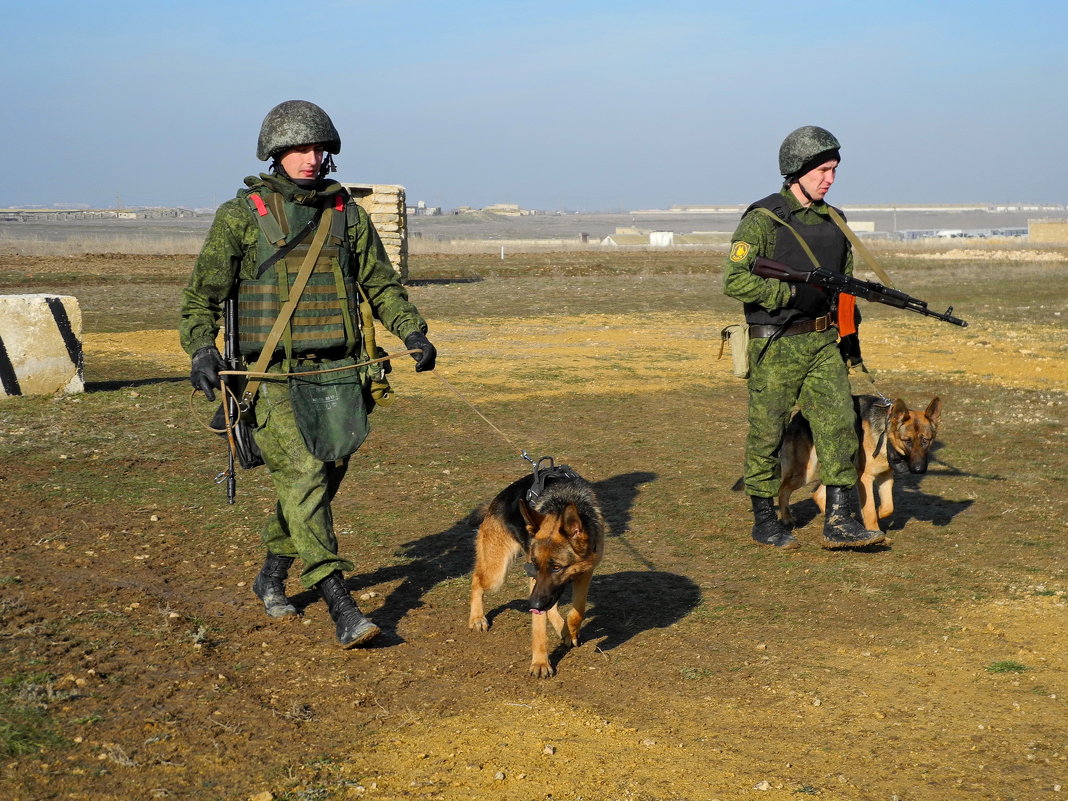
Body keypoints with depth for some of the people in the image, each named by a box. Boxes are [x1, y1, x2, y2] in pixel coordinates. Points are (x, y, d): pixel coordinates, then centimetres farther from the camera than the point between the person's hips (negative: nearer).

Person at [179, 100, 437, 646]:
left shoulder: (346, 214, 11)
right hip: (272, 375, -4)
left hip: (335, 373, 4)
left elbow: (381, 283, 17)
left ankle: (271, 578, 31)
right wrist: (201, 348, -16)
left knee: (322, 479, 9)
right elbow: (203, 293, 0)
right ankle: (341, 608, -19)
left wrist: (413, 332, 3)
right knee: (302, 477, -15)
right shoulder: (242, 216, 0)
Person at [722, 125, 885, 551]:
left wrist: (851, 337, 18)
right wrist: (792, 292, -22)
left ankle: (838, 522, -1)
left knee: (839, 425, -3)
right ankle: (764, 520, 17)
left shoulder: (833, 221, 11)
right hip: (776, 347, -6)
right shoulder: (762, 220, -10)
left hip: (824, 343, 6)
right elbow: (734, 280, -17)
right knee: (767, 435, 4)